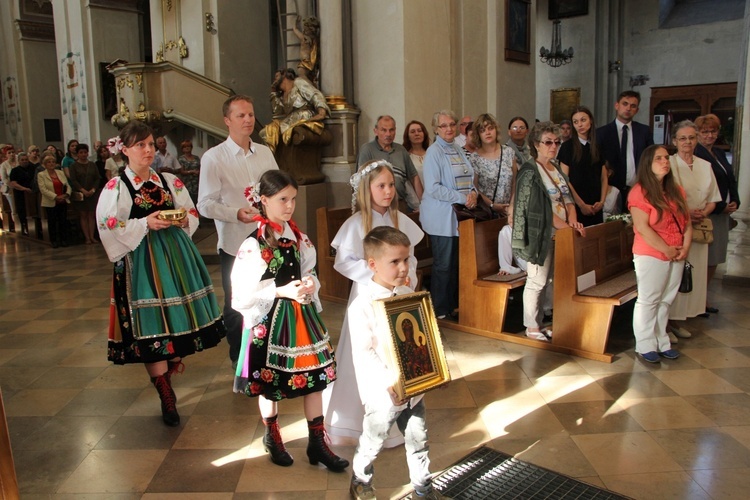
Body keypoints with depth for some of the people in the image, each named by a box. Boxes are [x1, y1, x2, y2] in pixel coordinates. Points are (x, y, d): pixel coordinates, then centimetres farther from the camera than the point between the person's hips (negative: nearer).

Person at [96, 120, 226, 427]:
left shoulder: (170, 182, 11)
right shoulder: (116, 187, -2)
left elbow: (192, 213, 14)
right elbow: (109, 227, -9)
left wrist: (184, 220, -7)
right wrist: (146, 224, -17)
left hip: (175, 254, 4)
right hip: (141, 260, -4)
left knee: (178, 316, 6)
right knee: (150, 324, -5)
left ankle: (174, 363, 31)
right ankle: (166, 397, 4)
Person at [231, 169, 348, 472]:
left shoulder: (297, 236, 3)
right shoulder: (254, 244, -14)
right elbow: (243, 292, -15)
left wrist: (310, 285, -10)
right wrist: (281, 291, -22)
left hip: (301, 314, 5)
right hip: (269, 318, -5)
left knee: (315, 375, 6)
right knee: (269, 380, 12)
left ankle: (317, 443, 21)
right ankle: (272, 437, 36)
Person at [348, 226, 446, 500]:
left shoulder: (407, 294, 0)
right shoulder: (362, 305, -19)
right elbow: (362, 352, -21)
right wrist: (389, 385, -27)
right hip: (383, 394, -5)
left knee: (418, 441, 20)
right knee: (372, 444, 16)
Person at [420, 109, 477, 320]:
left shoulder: (458, 150, 15)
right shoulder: (434, 152, -9)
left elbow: (468, 178, 22)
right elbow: (433, 187, -18)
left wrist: (473, 192, 0)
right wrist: (462, 198, -17)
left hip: (460, 216, 7)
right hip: (442, 217, -7)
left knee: (456, 263, 11)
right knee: (443, 265, -1)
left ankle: (453, 305, 23)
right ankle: (440, 310, 10)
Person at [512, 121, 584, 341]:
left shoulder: (556, 168, 15)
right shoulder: (530, 172, -12)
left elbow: (567, 197, 13)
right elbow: (540, 209, -17)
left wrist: (573, 221, -5)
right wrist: (567, 226, -15)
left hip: (559, 233, 8)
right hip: (540, 234, -8)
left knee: (552, 280, 12)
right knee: (537, 281, -2)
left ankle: (544, 322, 22)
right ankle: (532, 328, 8)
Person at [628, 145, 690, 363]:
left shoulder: (676, 191, 12)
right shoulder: (640, 192, -10)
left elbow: (686, 222, 11)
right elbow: (642, 227, -17)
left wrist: (685, 247, -4)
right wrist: (666, 249, -15)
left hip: (676, 256, 6)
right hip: (650, 255, -6)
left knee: (666, 300, 12)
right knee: (648, 300, 2)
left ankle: (661, 342, 24)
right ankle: (646, 345, 12)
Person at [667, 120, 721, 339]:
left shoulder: (705, 166, 12)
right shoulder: (668, 163, -4)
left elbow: (713, 199, 14)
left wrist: (703, 213, -7)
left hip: (697, 228, 6)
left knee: (693, 272, 7)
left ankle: (675, 320, 16)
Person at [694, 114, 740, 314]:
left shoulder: (719, 153, 15)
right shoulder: (695, 155, -13)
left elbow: (731, 180, 18)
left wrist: (734, 201, 2)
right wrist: (720, 207, -13)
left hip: (722, 213, 9)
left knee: (714, 259, 12)